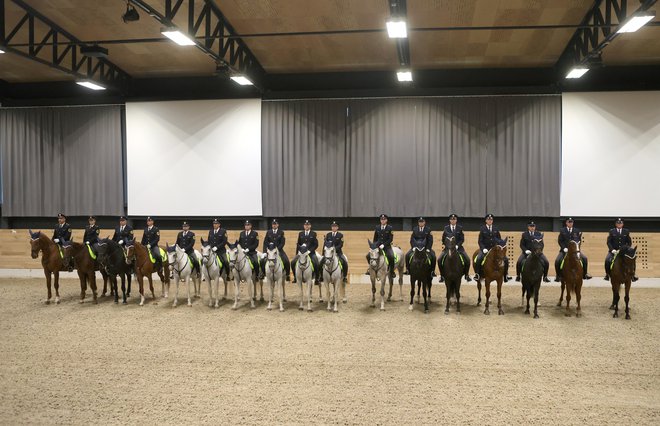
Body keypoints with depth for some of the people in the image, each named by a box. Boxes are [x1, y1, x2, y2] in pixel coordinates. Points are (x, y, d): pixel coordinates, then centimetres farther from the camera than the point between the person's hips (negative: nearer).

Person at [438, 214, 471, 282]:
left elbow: (462, 239, 0)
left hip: (458, 247, 0)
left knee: (467, 260, -15)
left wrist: (457, 245, -13)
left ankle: (466, 275, 4)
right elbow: (443, 239, 8)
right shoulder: (446, 228, 5)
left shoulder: (460, 228, 3)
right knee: (440, 259, -18)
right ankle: (442, 276, -4)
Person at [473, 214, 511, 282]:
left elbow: (499, 239, 13)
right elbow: (480, 241, -1)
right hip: (485, 249, -3)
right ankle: (477, 274, -11)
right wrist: (483, 249, -16)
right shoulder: (482, 229, 0)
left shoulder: (495, 229, 8)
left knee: (505, 259, -8)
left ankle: (505, 274, 8)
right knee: (479, 259, -28)